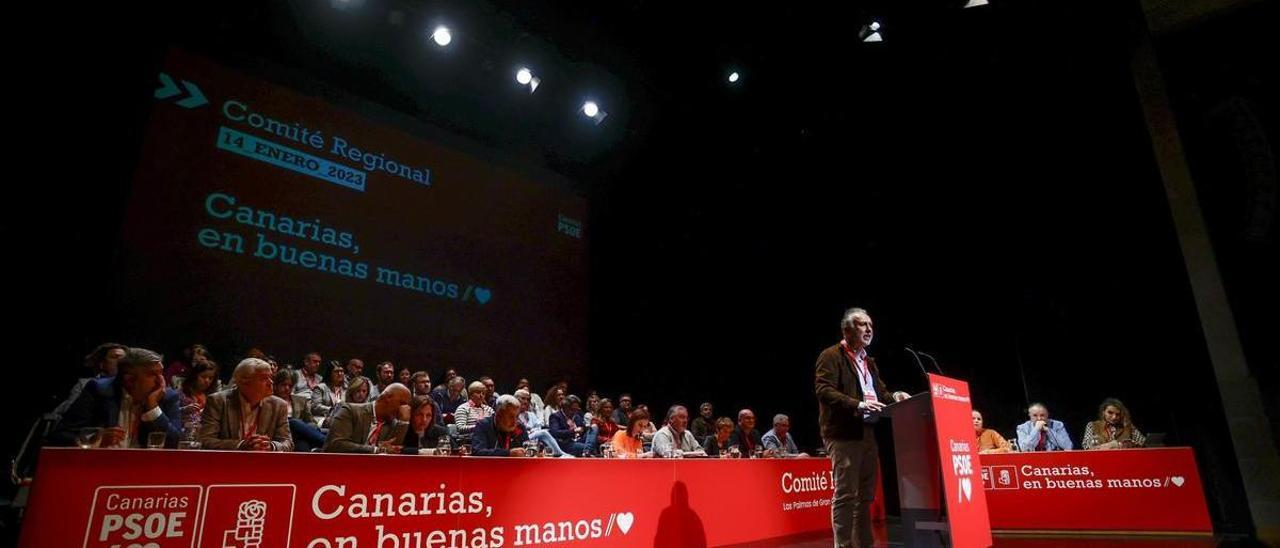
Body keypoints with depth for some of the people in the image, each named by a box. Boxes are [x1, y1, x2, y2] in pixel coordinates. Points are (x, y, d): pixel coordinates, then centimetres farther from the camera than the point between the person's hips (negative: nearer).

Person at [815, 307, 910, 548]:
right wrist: (858, 405, -26)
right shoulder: (831, 356, -6)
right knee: (845, 494, -8)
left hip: (868, 433, 9)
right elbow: (823, 391, -17)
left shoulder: (868, 361, 21)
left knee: (866, 495, 13)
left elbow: (879, 392, 24)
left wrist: (894, 396, 1)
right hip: (844, 434, -9)